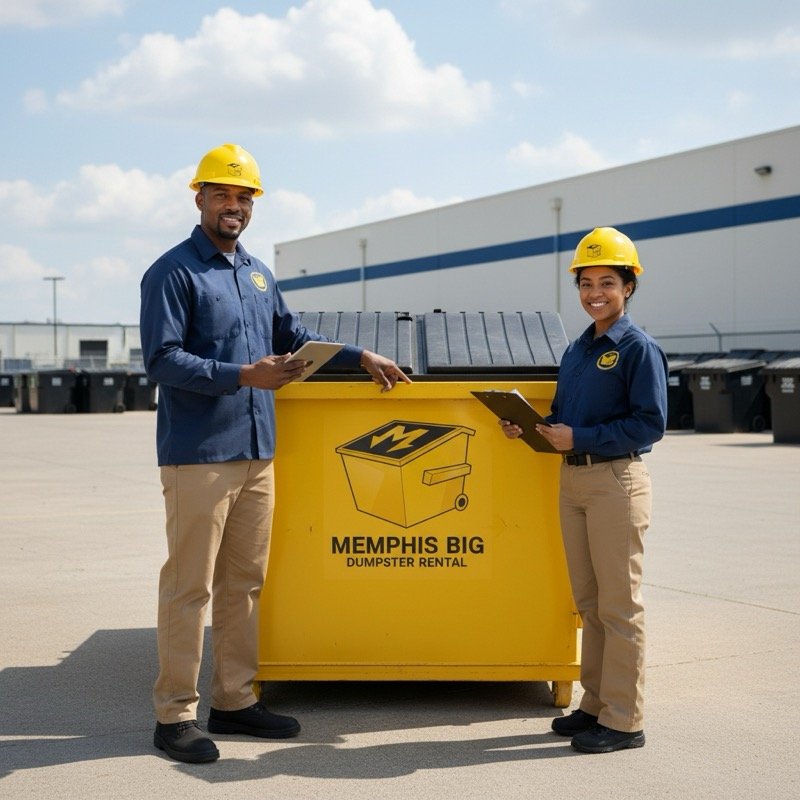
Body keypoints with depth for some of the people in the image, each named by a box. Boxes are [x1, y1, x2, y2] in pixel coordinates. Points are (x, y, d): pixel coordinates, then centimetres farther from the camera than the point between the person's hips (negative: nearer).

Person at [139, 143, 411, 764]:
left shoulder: (258, 273, 17)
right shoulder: (173, 272, -6)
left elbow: (292, 335, 29)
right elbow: (162, 360, -15)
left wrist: (360, 357, 22)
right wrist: (243, 375, -22)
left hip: (257, 452, 7)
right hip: (198, 454, -7)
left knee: (245, 583, 11)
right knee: (189, 585, -3)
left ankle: (235, 700, 21)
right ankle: (175, 714, 6)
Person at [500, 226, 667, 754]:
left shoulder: (639, 348, -8)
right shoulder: (577, 349, 15)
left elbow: (650, 424, -15)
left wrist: (580, 438, -19)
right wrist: (528, 429, 1)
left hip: (616, 481, -8)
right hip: (572, 479, 8)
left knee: (618, 604, -2)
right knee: (589, 602, 14)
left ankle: (624, 720, 6)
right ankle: (596, 705, 24)